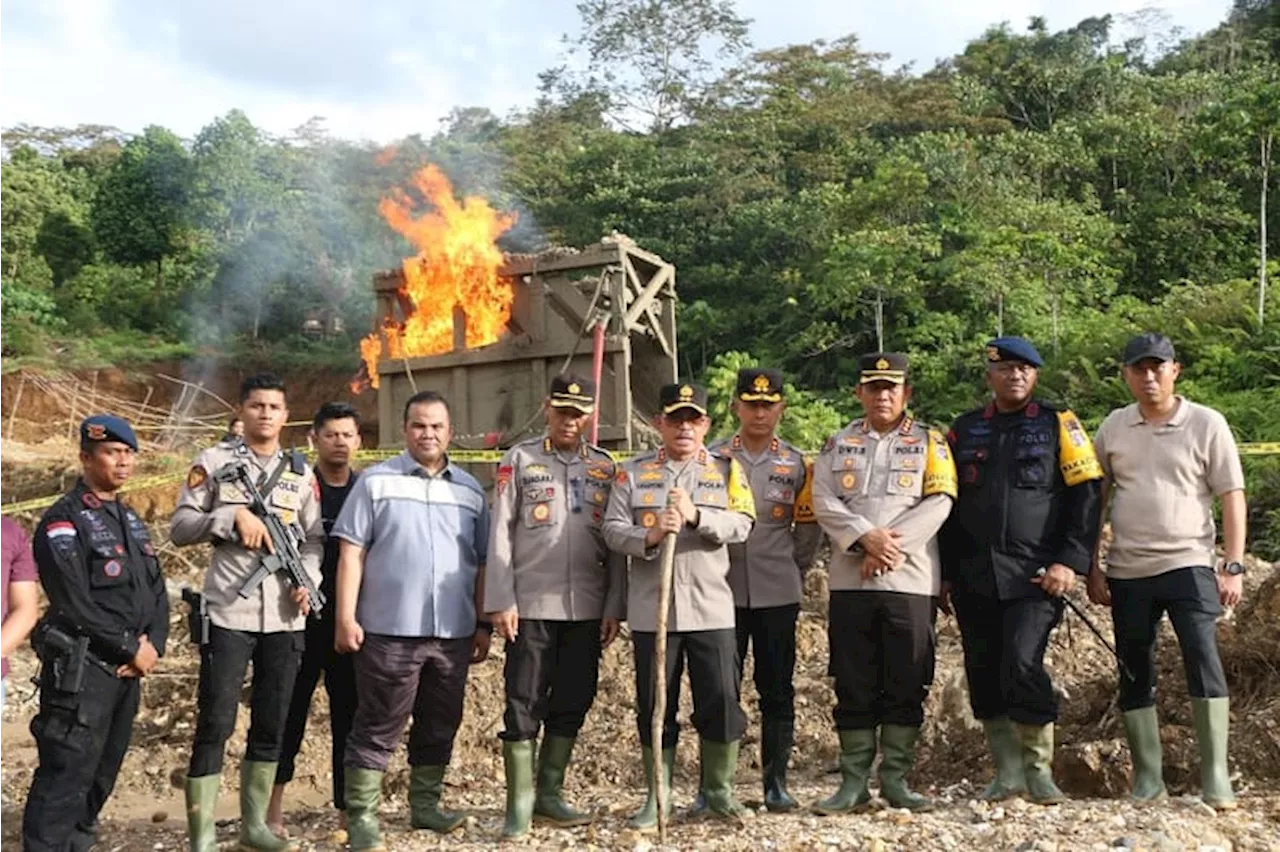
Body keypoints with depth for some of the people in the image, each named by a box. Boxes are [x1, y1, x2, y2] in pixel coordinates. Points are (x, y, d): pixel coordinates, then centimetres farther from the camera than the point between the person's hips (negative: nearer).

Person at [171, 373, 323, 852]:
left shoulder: (301, 472, 13)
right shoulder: (214, 462, 3)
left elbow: (314, 539, 12)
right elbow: (179, 528, -1)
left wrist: (308, 580, -6)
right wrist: (232, 516, -14)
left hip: (285, 617, 4)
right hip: (228, 613, -4)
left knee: (271, 724, 11)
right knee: (215, 724, -3)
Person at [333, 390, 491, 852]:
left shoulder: (470, 490, 11)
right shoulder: (376, 481, 0)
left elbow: (481, 564, 13)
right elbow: (351, 553, -4)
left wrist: (482, 625, 10)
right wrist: (346, 617, -10)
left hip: (453, 632, 4)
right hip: (389, 629, -4)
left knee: (440, 724, 13)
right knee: (377, 727, 2)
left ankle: (425, 804, 28)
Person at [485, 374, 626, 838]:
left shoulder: (605, 466, 9)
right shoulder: (519, 460, 2)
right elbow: (500, 534, -1)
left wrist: (614, 606, 2)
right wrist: (500, 601, -8)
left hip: (587, 608, 3)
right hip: (531, 605, -3)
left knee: (574, 701, 8)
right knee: (524, 702, 0)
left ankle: (549, 793, 22)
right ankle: (519, 803, 9)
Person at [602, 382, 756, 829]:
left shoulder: (727, 470, 8)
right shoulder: (633, 472, 8)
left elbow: (741, 525, -6)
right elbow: (612, 529, 0)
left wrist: (695, 515, -21)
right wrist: (648, 536, -20)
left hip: (711, 608, 0)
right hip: (652, 609, 0)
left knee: (721, 702, 1)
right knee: (654, 706, 7)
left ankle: (718, 789, 19)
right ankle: (657, 796, 20)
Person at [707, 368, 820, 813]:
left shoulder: (796, 463, 8)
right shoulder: (712, 457, 4)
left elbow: (809, 525, 13)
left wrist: (791, 568, 9)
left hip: (778, 593, 1)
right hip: (723, 589, -1)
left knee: (777, 690, 5)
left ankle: (776, 783, 14)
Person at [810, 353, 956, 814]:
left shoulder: (930, 443, 8)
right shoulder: (839, 444, 13)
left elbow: (938, 504, -4)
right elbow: (823, 502, 1)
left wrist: (892, 545, -14)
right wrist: (866, 537, -14)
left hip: (911, 581, -1)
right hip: (849, 581, 1)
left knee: (907, 684, 2)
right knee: (853, 684, 4)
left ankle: (896, 779, 13)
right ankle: (854, 780, 12)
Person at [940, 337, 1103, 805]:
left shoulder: (1058, 425, 4)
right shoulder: (965, 430, 12)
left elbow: (1086, 494, -1)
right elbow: (947, 502, 16)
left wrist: (1070, 561, -10)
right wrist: (946, 571, 11)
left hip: (1034, 576, -4)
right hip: (974, 578, 4)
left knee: (1023, 665, -16)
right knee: (983, 675, 5)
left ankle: (1039, 770, 2)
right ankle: (1008, 772, 19)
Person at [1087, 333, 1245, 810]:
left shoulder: (1206, 424, -1)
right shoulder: (1113, 428, 6)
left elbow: (1232, 496, -1)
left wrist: (1233, 565, -8)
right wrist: (1093, 569, 7)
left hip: (1188, 564, -3)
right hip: (1127, 571, 3)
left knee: (1203, 658, -16)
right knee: (1135, 673, 7)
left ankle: (1216, 776, -7)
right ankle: (1147, 777, 17)